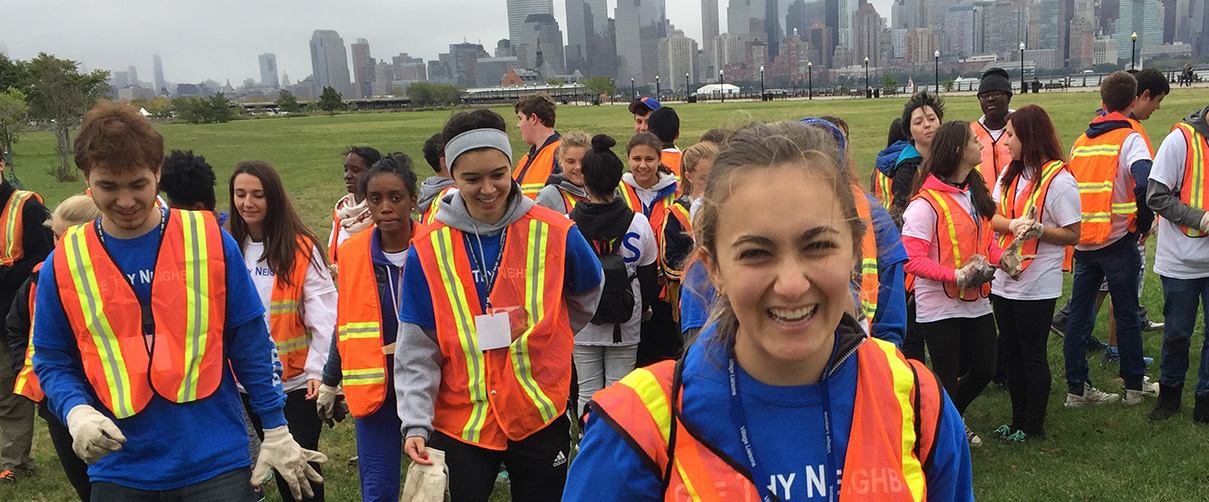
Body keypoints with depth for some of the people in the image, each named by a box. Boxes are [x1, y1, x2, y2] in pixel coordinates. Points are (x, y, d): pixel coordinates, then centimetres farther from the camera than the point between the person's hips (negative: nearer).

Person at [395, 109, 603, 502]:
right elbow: (416, 350, -4)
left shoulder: (555, 234, -7)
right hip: (459, 423, 0)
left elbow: (588, 293, 13)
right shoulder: (428, 250, -7)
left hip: (541, 419, 1)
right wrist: (416, 422, -12)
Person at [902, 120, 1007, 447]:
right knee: (947, 379, 5)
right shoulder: (926, 203, -18)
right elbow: (912, 259, -22)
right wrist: (957, 275, -29)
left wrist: (1000, 257, -5)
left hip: (976, 301, 8)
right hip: (940, 306, -8)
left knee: (984, 370, 17)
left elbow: (984, 237, 16)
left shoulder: (976, 192, 8)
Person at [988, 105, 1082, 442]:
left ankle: (1034, 426, 19)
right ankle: (1018, 420, 28)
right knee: (1010, 353, 15)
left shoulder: (1059, 180, -12)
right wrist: (1013, 225, -15)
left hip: (1038, 285, -7)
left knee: (1033, 354, 4)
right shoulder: (1009, 174, 10)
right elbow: (995, 218, 5)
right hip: (1004, 279, 7)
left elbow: (1073, 235, -11)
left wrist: (1038, 230, -26)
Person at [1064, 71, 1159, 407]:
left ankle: (1076, 388, 11)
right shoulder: (1129, 137, -8)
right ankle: (1134, 385, 21)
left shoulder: (1081, 141, 9)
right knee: (1126, 315, 8)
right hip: (1117, 240, -5)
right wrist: (1145, 221, -10)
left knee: (1079, 314, 8)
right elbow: (1145, 183, -24)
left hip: (1082, 241, 5)